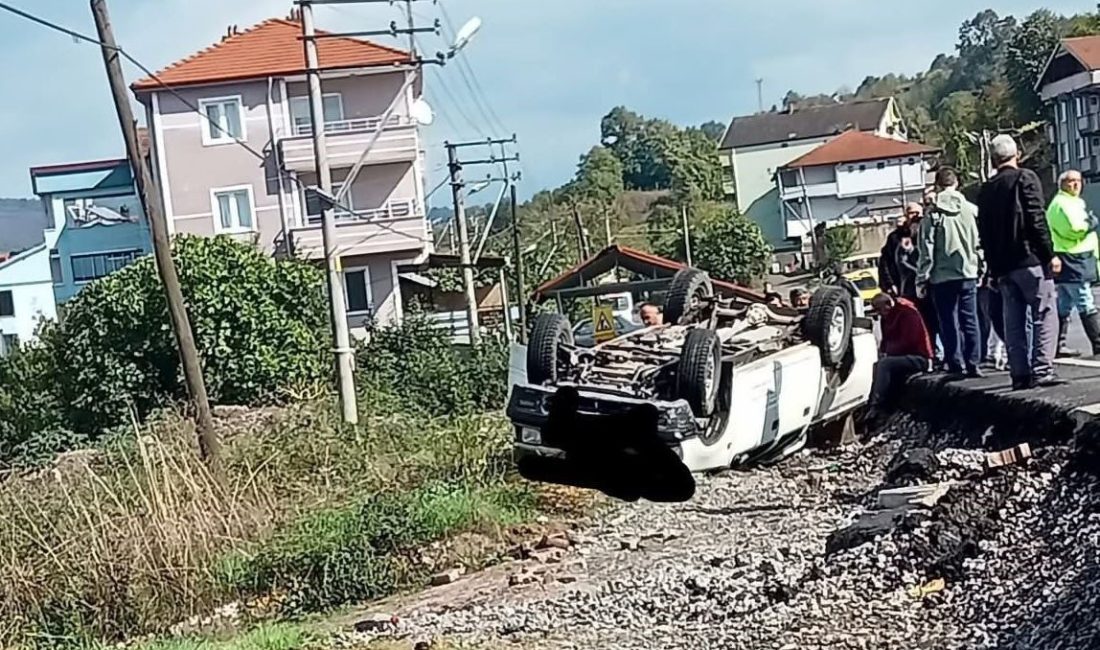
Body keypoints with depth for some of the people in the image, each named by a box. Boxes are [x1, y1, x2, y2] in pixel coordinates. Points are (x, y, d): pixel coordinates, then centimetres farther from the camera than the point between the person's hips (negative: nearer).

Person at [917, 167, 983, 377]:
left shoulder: (933, 214, -6)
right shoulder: (972, 210, 1)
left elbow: (927, 251, -7)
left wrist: (922, 279, -1)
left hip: (942, 277, -2)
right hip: (968, 273, 2)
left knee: (949, 322, 4)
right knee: (970, 320, 7)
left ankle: (956, 364, 4)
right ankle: (973, 363, 6)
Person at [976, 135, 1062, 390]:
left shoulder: (986, 190, 14)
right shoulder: (1025, 178, -4)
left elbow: (984, 234, 15)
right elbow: (1037, 220, -12)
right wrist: (1050, 254, -10)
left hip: (1003, 266, 6)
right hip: (1030, 260, -6)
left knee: (1013, 321, 7)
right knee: (1044, 315, -4)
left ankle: (1020, 373, 6)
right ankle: (1042, 369, -12)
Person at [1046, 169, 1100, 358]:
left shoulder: (1075, 203, 24)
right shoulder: (1061, 204, -9)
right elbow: (1073, 229, -22)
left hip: (1080, 261, 10)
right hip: (1072, 262, -10)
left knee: (1064, 307, 8)